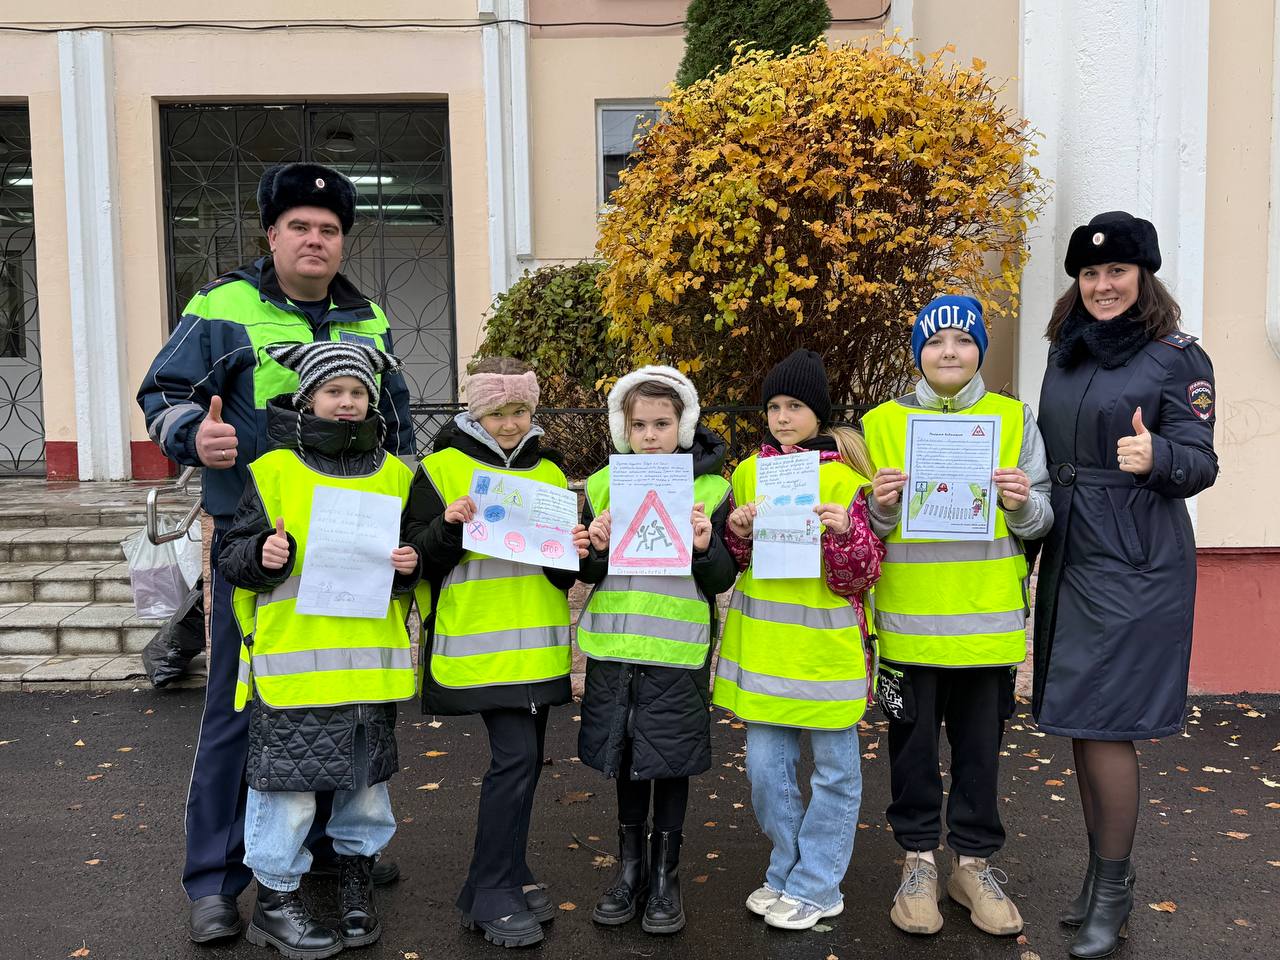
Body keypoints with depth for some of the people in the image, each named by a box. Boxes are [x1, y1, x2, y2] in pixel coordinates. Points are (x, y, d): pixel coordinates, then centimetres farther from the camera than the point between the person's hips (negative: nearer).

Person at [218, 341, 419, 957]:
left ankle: (356, 883, 36)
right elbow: (232, 554, 0)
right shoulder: (273, 471, -2)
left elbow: (409, 553, 17)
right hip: (293, 662, -3)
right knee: (289, 781, 3)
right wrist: (263, 556, -20)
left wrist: (409, 568, -5)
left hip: (371, 661, 4)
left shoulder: (394, 475, 9)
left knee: (367, 776, 15)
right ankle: (275, 900, 23)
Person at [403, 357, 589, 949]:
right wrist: (449, 528, -21)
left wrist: (574, 552, -5)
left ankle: (507, 877, 27)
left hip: (538, 642, 6)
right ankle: (491, 894, 3)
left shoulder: (549, 472, 13)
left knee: (524, 757, 12)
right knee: (515, 755, -11)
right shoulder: (443, 468, -1)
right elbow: (418, 557, -3)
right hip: (478, 643, -5)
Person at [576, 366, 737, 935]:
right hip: (615, 645, 3)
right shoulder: (603, 485, 4)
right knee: (626, 757, 14)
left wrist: (705, 548, -20)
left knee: (671, 762, 7)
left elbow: (722, 580, -1)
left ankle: (665, 876, 26)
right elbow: (587, 573, 8)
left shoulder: (711, 489, -4)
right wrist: (597, 547, -12)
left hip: (678, 650, -2)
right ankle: (630, 867, 32)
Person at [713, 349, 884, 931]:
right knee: (766, 767, 11)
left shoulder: (848, 477, -6)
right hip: (761, 641, 4)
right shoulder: (749, 472, 6)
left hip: (825, 643, -3)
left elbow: (857, 579, -7)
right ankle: (787, 873, 32)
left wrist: (844, 532, -25)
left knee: (834, 768, 8)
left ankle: (815, 887, 25)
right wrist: (737, 530, -7)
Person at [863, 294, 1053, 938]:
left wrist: (1022, 503, -16)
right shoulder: (881, 422, 2)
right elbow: (866, 526, 5)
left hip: (988, 619, 1)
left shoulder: (1014, 418, 4)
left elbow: (1042, 520, 5)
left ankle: (974, 864, 28)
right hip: (908, 620, 0)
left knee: (981, 746, 11)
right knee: (913, 745, 9)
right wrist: (882, 507, -16)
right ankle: (919, 861, 26)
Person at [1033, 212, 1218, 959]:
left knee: (1104, 725, -5)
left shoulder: (1178, 357, -6)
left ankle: (1115, 890, 12)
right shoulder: (1066, 353, 11)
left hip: (1136, 566, -6)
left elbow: (1201, 463, -10)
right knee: (1080, 725, 10)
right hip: (1069, 560, 6)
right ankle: (1102, 874, 26)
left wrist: (1156, 457, -30)